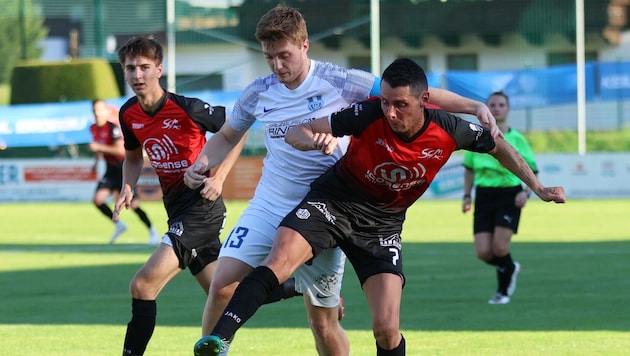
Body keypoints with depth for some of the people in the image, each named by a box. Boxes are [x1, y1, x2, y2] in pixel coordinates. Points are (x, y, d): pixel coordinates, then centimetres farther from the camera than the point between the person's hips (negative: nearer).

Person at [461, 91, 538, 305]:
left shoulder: (516, 139, -2)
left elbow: (533, 171, 4)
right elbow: (469, 167, 18)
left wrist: (526, 192, -13)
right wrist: (467, 195, 10)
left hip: (509, 195, -3)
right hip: (484, 196, 3)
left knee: (499, 247, -15)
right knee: (483, 252, -6)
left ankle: (503, 291, 10)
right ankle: (510, 269, 28)